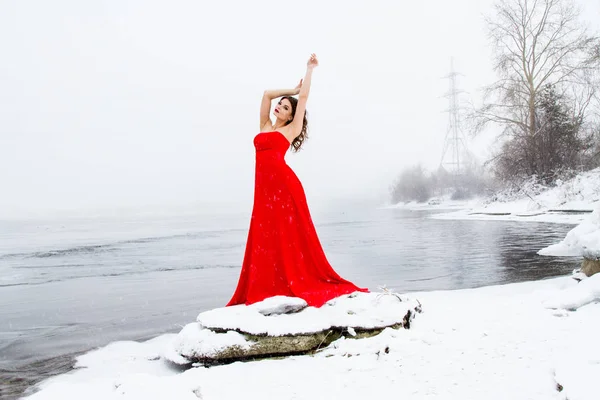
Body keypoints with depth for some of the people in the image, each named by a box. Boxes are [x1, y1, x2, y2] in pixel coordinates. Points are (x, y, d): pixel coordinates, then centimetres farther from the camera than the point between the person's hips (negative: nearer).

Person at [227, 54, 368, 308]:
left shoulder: (291, 129, 7)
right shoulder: (265, 127, 22)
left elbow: (304, 98, 8)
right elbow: (267, 94, 24)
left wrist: (310, 69, 16)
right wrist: (292, 89, 28)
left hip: (284, 185, -6)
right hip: (264, 188, 6)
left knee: (290, 237, -5)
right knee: (265, 239, 4)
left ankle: (299, 284, 1)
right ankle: (273, 288, 8)